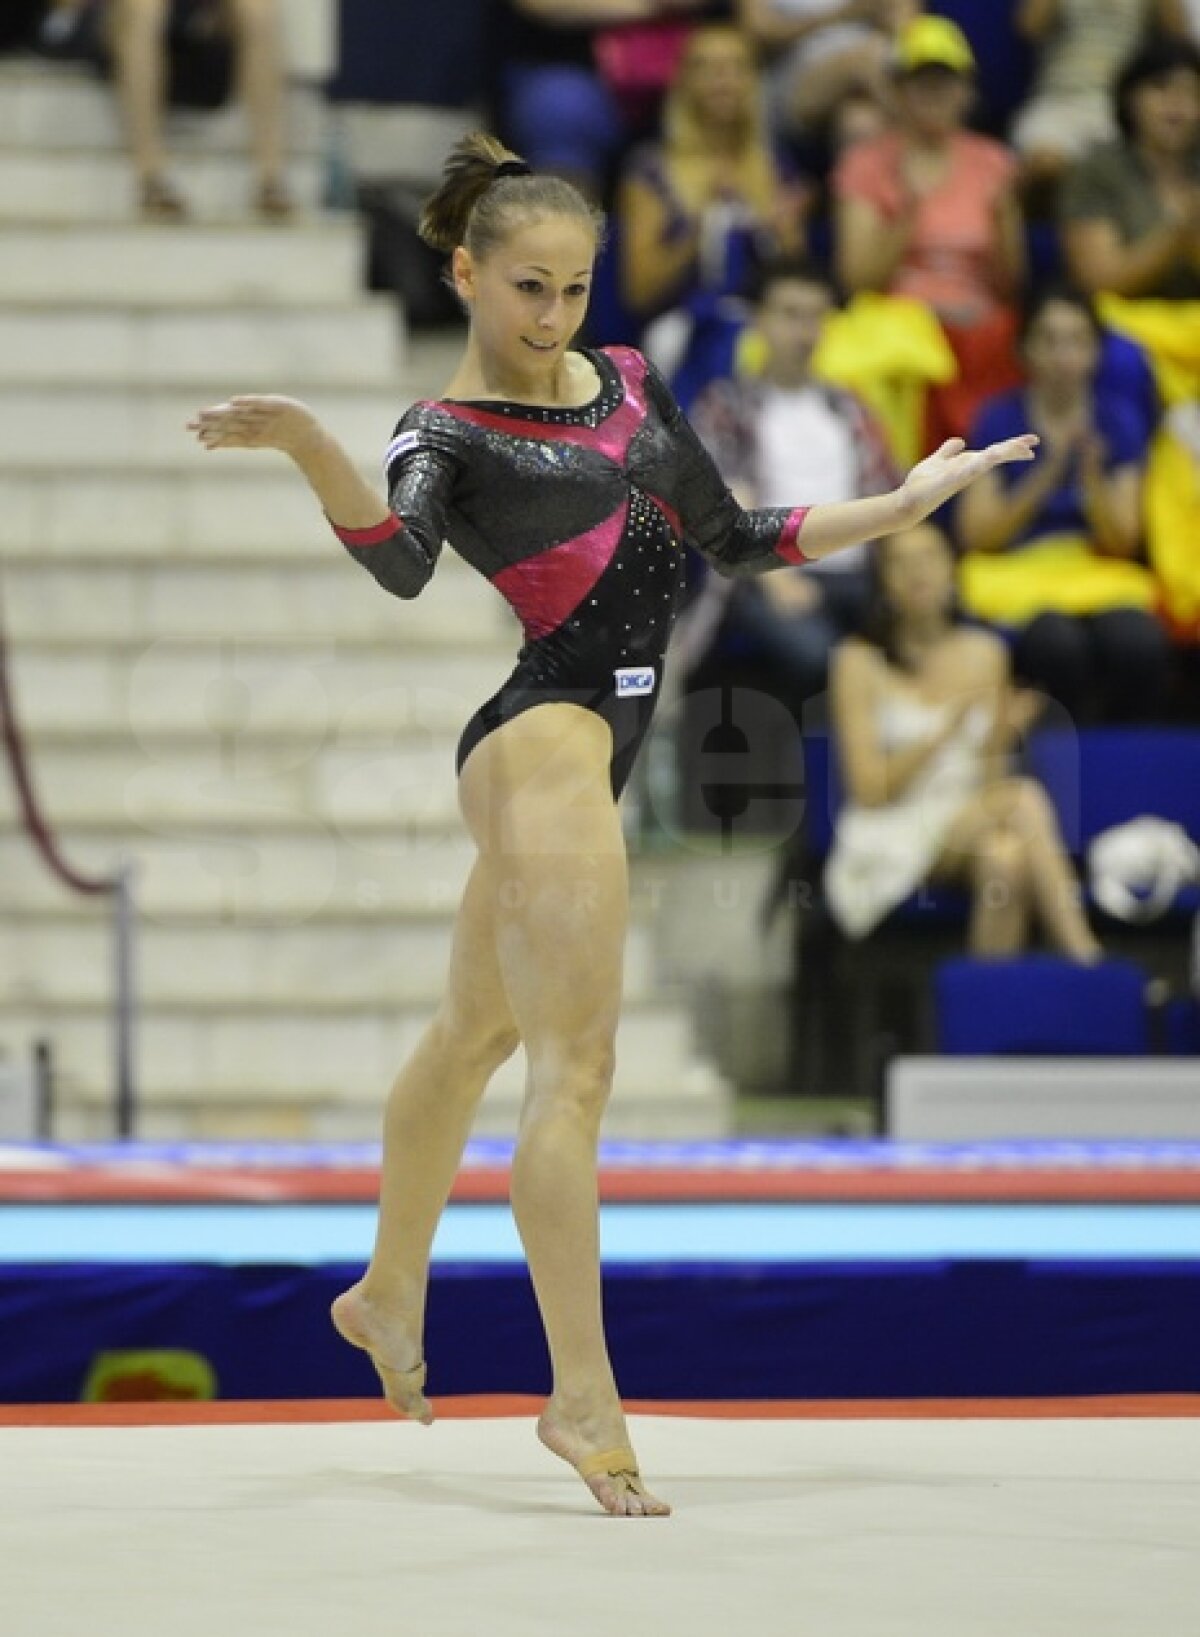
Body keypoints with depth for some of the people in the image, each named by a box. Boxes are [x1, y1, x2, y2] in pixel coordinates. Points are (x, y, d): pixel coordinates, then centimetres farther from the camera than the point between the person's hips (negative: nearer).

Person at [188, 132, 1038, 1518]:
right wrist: (300, 442, -44)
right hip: (545, 739, -8)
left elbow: (733, 541, 22)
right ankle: (584, 1402, -14)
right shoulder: (446, 436, -7)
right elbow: (401, 562, -28)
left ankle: (390, 1292, 41)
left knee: (476, 1031, 23)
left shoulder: (629, 383, 14)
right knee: (573, 1069, -13)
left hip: (585, 748, 8)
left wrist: (901, 505, 18)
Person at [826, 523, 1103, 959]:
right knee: (1027, 801, -31)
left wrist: (999, 738, -12)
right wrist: (947, 728, -19)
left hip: (967, 830, 4)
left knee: (1005, 856, -35)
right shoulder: (860, 662, -1)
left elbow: (988, 783, 9)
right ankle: (1087, 965, -39)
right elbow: (871, 790, -9)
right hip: (891, 842, -4)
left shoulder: (983, 654, 11)